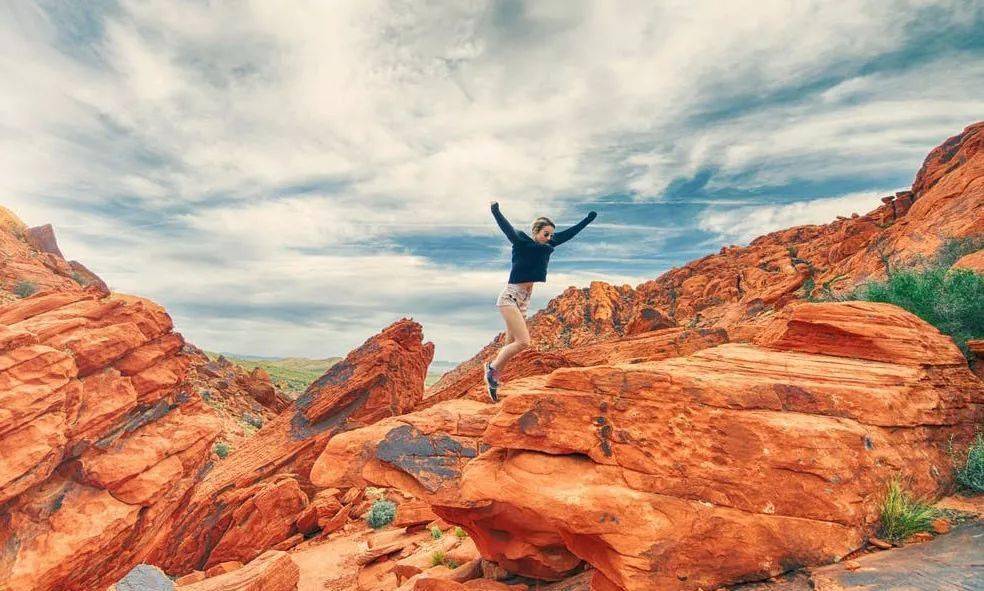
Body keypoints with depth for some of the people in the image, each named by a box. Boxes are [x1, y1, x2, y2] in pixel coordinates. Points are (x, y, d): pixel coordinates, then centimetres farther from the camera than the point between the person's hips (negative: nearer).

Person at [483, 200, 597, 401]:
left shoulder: (546, 246, 11)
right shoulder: (521, 243, -7)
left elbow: (568, 234, 18)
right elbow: (507, 228, -21)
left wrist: (588, 219, 22)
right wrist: (495, 210, -33)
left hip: (524, 300, 8)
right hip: (510, 297, -8)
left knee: (511, 345, 8)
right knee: (524, 342, -17)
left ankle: (492, 377, 18)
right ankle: (493, 367, 2)